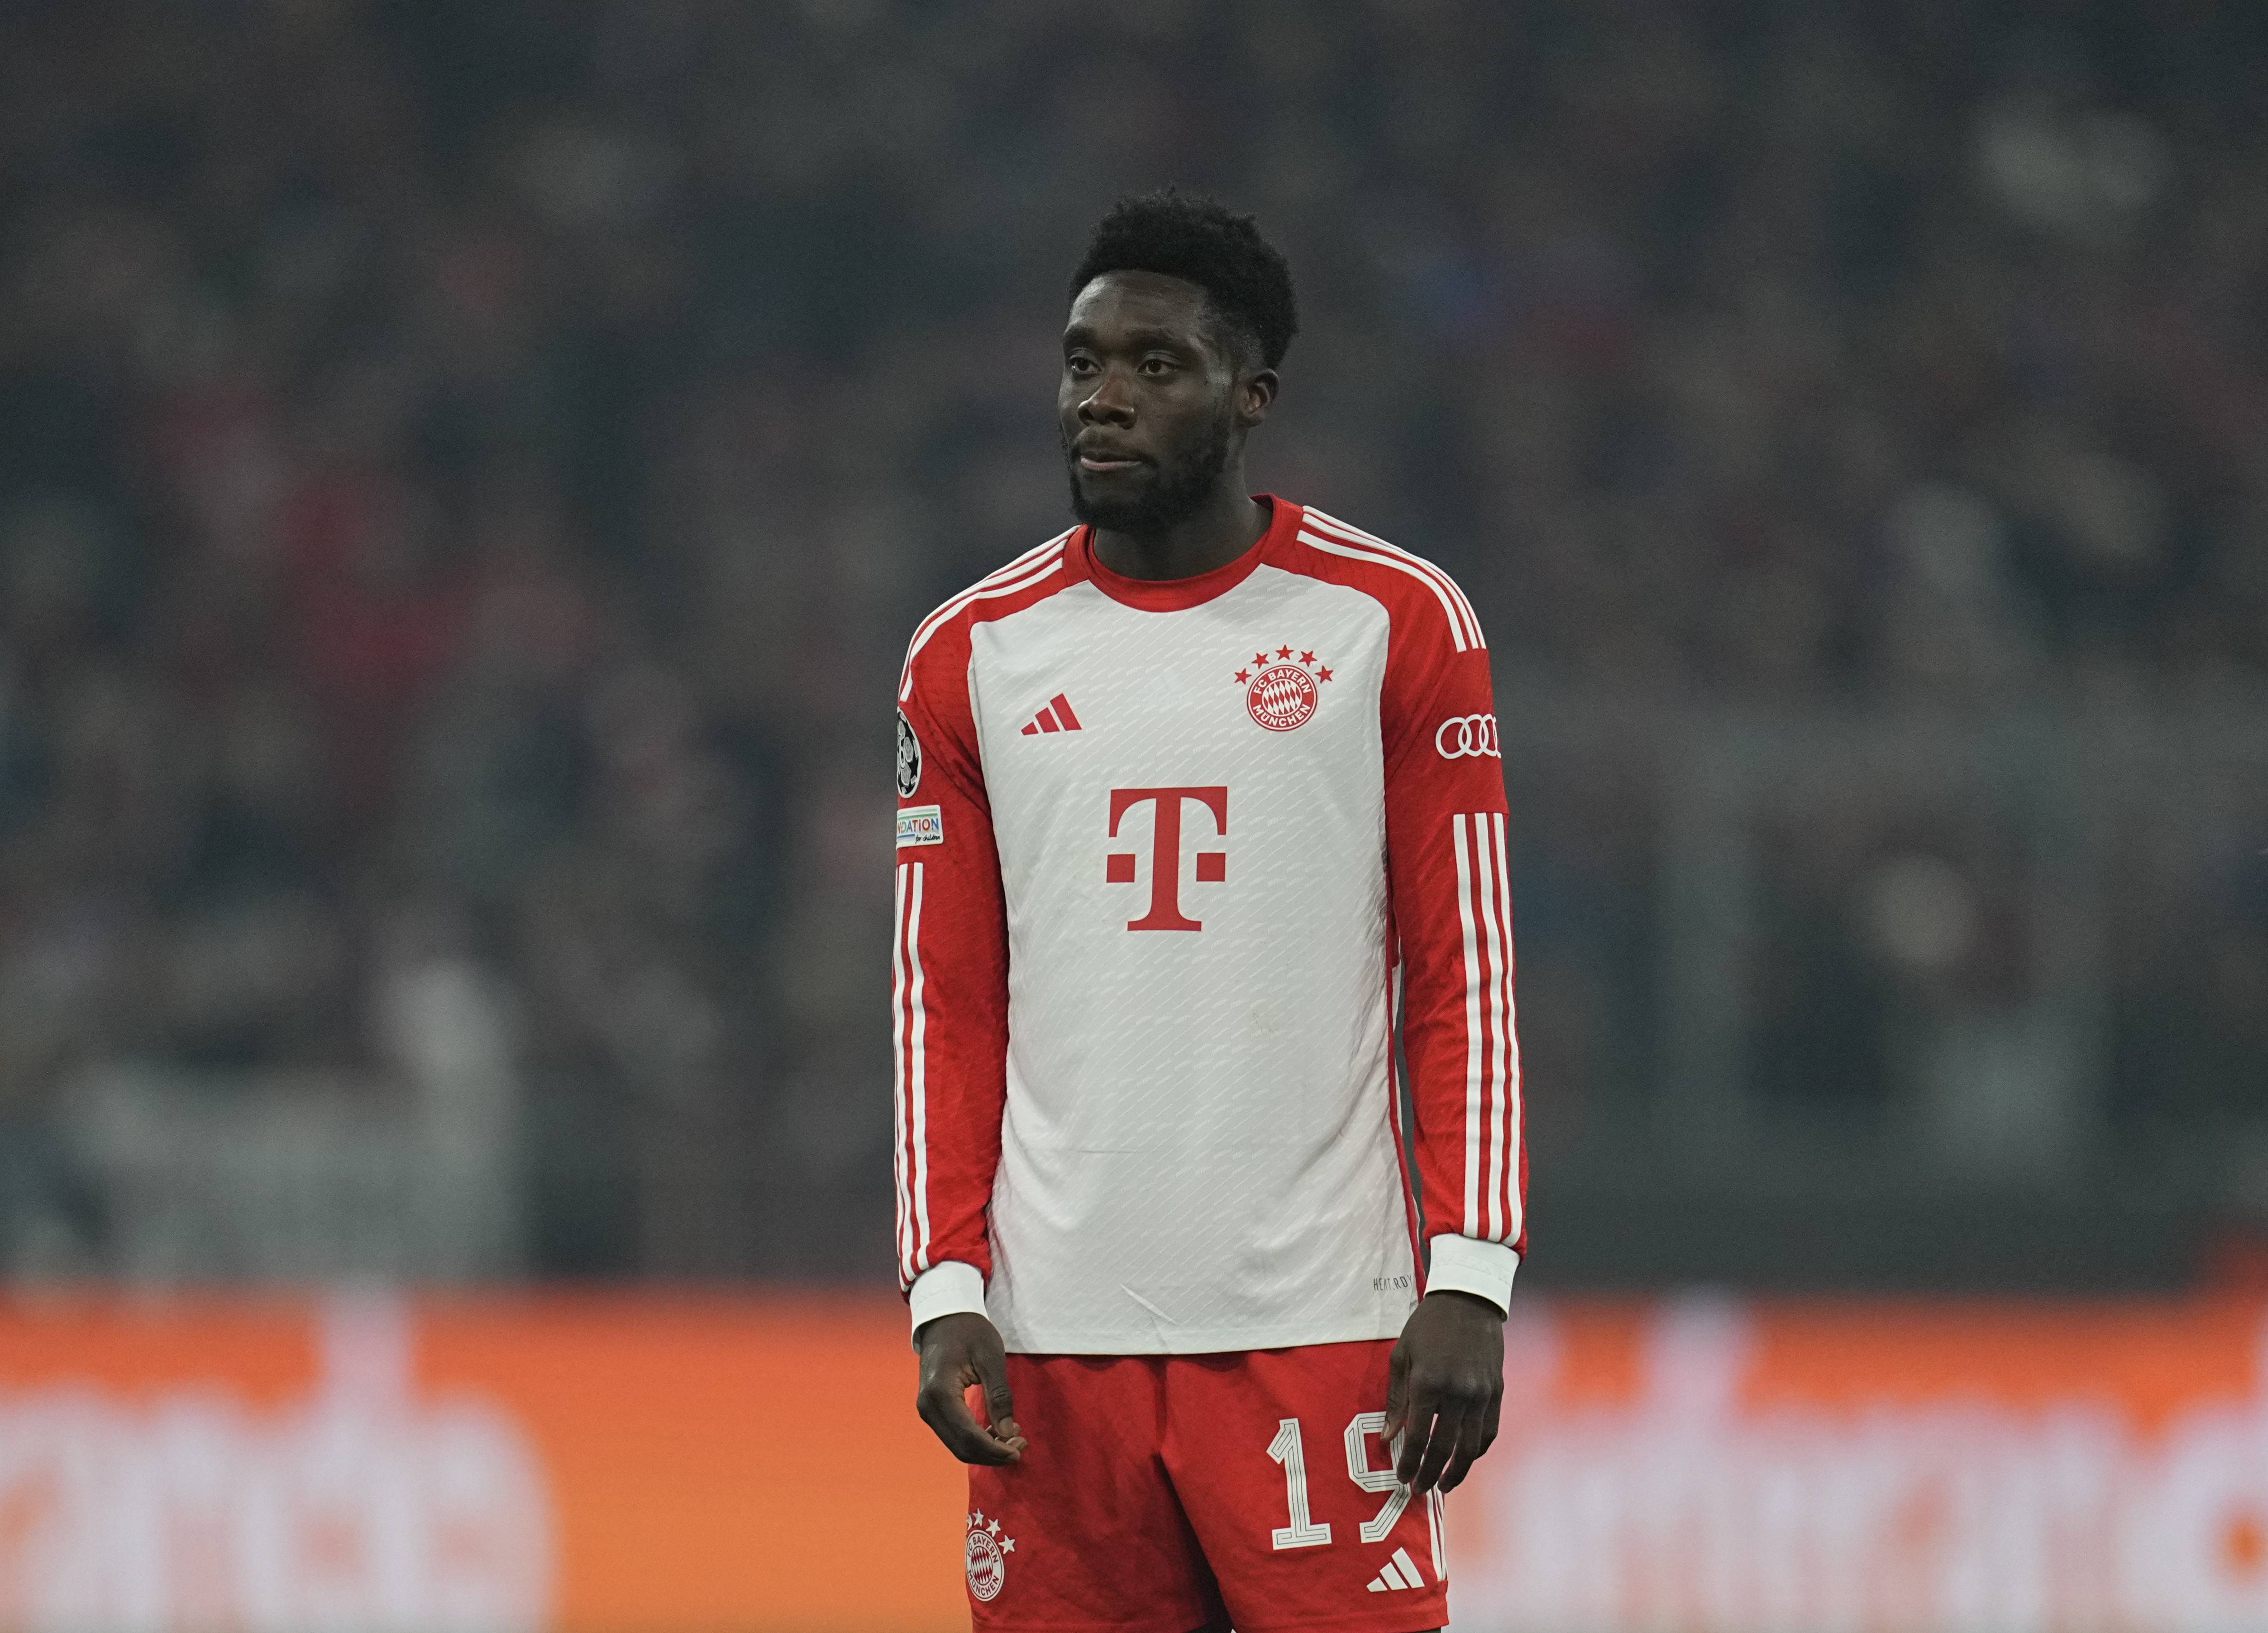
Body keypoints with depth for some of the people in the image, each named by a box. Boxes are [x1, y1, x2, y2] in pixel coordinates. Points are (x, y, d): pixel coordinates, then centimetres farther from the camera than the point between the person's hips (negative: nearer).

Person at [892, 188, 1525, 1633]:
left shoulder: (1396, 625, 3)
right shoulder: (974, 656, 10)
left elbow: (1467, 978, 1)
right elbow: (946, 1010, 11)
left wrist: (1470, 1278, -8)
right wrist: (945, 1291, 0)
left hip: (1319, 1326, -2)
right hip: (1056, 1339, 2)